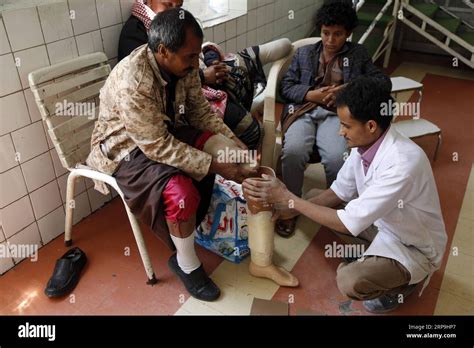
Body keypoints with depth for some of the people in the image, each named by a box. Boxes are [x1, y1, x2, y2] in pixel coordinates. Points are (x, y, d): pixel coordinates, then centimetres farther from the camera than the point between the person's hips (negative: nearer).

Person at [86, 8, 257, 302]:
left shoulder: (181, 64, -13)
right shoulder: (132, 83, -35)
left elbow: (200, 109, -1)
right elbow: (159, 147, -32)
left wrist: (234, 143, -13)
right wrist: (217, 166, -31)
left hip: (167, 130, 8)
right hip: (125, 147, -7)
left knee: (221, 147, -7)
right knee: (180, 191, -29)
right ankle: (186, 264, -1)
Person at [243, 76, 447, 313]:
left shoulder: (403, 163, -37)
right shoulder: (364, 143, -13)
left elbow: (349, 224, -36)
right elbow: (340, 192, -1)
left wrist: (289, 198, -31)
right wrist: (292, 208, -14)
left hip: (414, 247, -7)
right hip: (381, 221, 7)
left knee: (350, 281, -30)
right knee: (313, 197, 1)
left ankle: (405, 280, 4)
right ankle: (375, 256, 12)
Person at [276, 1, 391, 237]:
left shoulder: (358, 54, 20)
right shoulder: (304, 53, 22)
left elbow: (384, 82, 9)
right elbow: (285, 86, 13)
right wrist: (311, 94, -7)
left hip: (337, 114, 0)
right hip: (303, 111, 1)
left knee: (337, 158, -33)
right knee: (293, 152, -33)